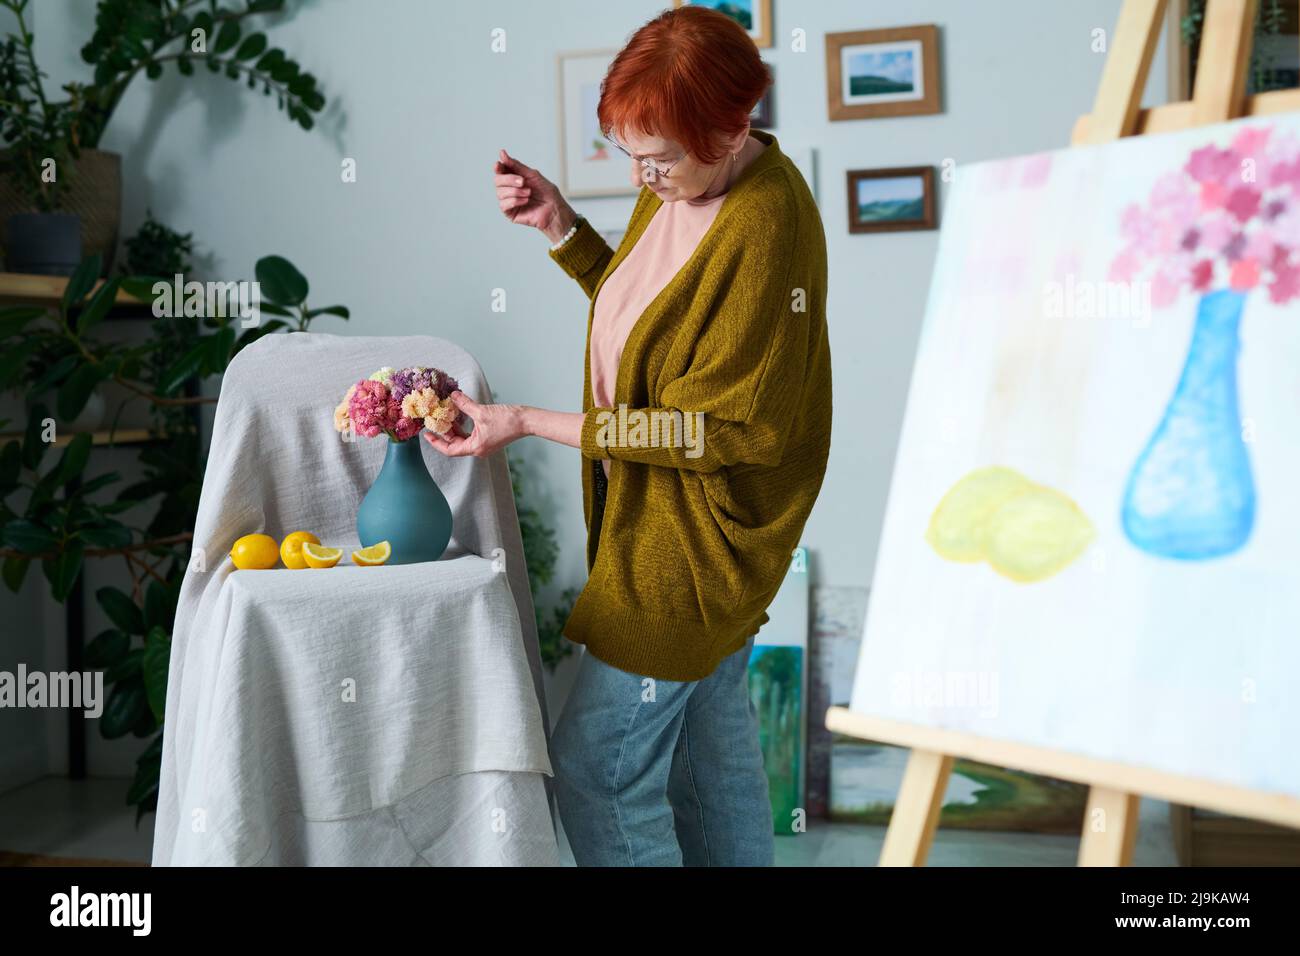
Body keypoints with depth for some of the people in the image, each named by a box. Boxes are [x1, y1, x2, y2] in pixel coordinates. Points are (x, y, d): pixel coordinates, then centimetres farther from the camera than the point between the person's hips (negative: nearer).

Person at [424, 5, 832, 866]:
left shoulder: (766, 231, -26)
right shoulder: (678, 186, 1)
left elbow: (712, 431, -24)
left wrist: (527, 424, -22)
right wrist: (561, 226, 1)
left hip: (693, 536, -9)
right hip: (661, 513, 9)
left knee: (596, 772, -2)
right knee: (713, 759, 22)